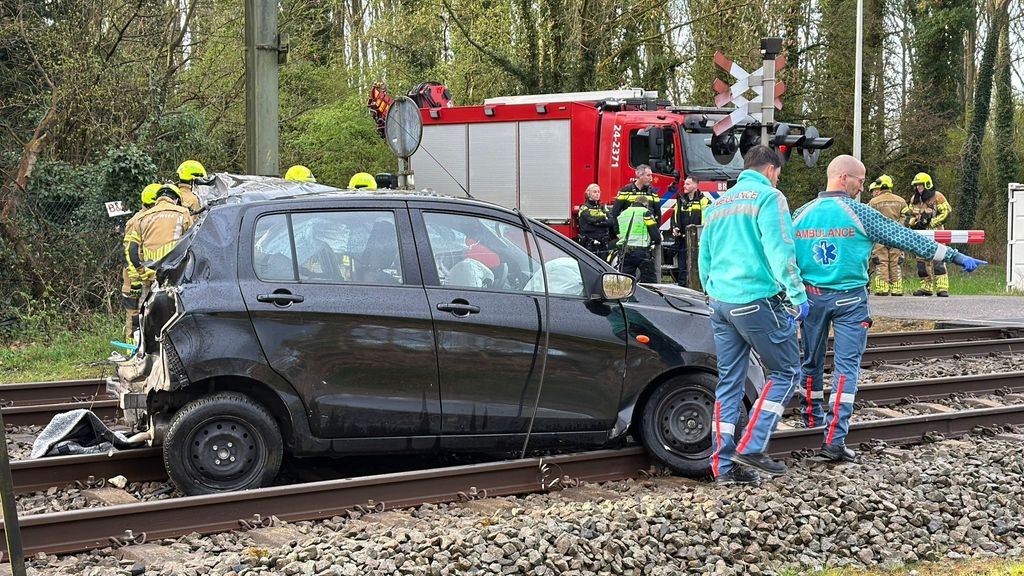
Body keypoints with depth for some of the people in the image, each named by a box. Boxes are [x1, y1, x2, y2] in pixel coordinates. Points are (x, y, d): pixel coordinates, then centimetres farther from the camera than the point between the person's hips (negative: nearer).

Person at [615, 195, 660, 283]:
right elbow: (655, 234, -4)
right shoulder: (645, 212, -1)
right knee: (649, 281, 1)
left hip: (625, 252, 5)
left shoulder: (622, 214, 19)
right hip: (642, 252, -5)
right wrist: (657, 242, 15)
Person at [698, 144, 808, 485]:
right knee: (786, 371, 5)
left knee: (729, 382, 9)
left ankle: (723, 464, 8)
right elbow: (780, 251, -14)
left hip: (720, 303, 7)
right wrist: (798, 296, -11)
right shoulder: (768, 197, -4)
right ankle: (751, 447, -3)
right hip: (758, 301, -7)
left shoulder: (717, 204, 19)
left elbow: (704, 259, 23)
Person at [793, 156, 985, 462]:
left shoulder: (802, 213, 2)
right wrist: (956, 257, -4)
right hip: (849, 299, -4)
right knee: (847, 366, -2)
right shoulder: (858, 213, -10)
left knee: (812, 362, 16)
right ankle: (834, 439, -9)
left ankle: (813, 425, 28)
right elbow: (906, 239, -9)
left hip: (812, 297, 4)